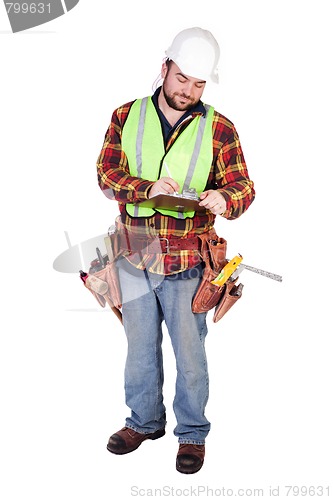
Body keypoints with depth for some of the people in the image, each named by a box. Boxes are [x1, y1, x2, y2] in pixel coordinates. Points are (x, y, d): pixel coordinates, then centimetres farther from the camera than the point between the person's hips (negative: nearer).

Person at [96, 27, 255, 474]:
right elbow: (106, 172, -5)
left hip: (186, 263, -2)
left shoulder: (219, 128, -2)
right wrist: (146, 188, -24)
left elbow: (243, 186, -5)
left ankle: (193, 433, 27)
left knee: (190, 351, 8)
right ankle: (144, 420, 37)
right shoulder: (127, 117, 2)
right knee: (140, 345, 17)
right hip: (132, 256, 2)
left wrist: (225, 200, -29)